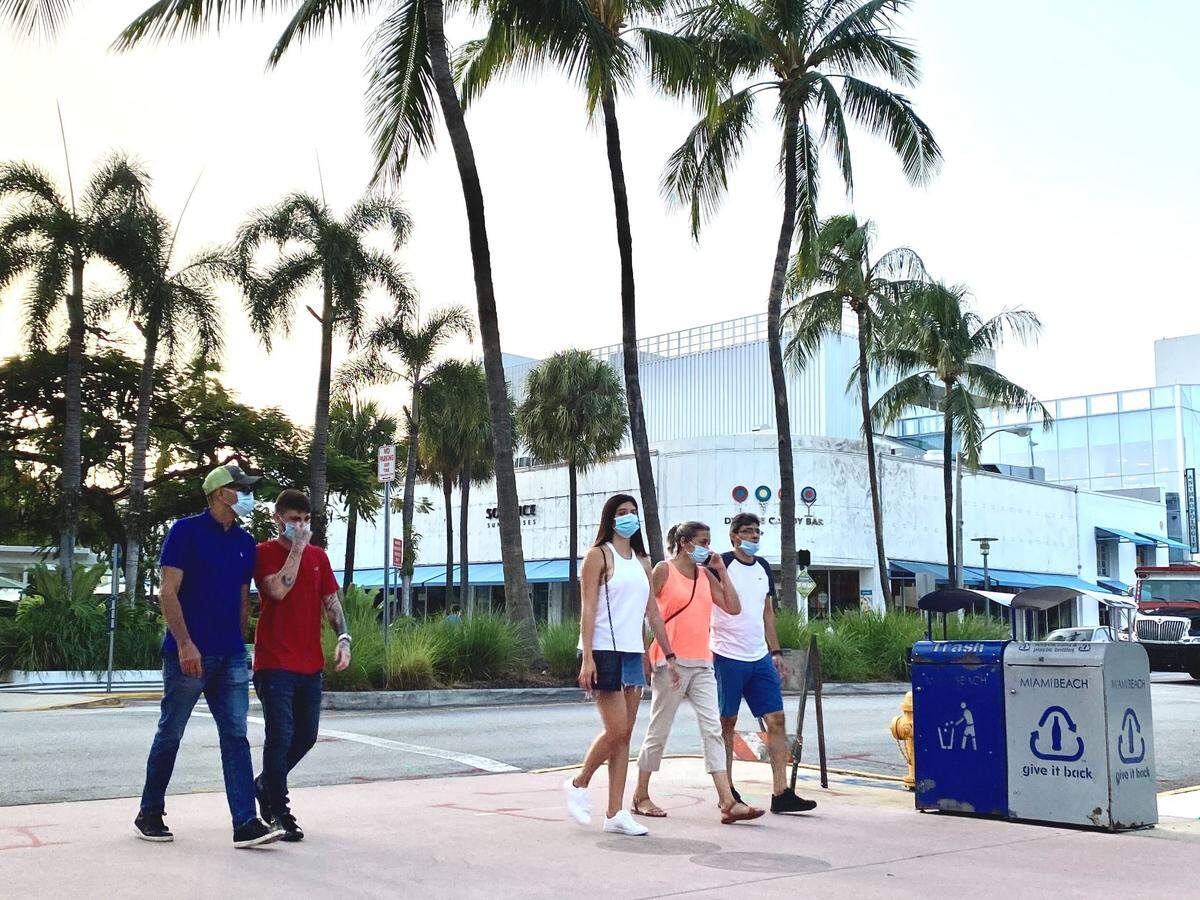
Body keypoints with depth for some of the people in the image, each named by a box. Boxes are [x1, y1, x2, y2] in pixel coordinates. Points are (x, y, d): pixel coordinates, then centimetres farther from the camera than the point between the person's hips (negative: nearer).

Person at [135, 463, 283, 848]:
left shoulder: (244, 542, 13)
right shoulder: (186, 531, -5)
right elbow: (168, 593, -11)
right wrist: (185, 644, -18)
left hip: (230, 657, 5)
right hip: (188, 654, -5)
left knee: (236, 737, -2)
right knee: (169, 734, 7)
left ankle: (246, 823, -6)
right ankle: (150, 814, 23)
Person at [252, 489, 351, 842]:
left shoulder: (318, 556, 13)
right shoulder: (264, 553, -3)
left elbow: (331, 601, 14)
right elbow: (278, 590, -19)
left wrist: (343, 639, 0)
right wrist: (298, 548, -15)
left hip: (310, 664, 6)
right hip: (275, 663, -6)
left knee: (306, 736, 12)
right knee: (281, 736, -8)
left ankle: (265, 786, 34)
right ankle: (281, 815, 1)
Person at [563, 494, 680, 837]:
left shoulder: (642, 561, 17)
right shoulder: (599, 555, -3)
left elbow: (653, 612, 18)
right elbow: (588, 609, -10)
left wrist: (669, 656, 13)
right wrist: (587, 658, -18)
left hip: (633, 654, 7)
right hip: (605, 651, -7)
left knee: (624, 735, 5)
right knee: (616, 730, -10)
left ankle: (615, 813, 8)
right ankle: (578, 784, 13)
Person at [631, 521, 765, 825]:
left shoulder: (706, 574, 13)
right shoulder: (664, 570, -2)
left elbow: (733, 608, 7)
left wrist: (721, 570, 4)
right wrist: (646, 654, -7)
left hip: (701, 663, 5)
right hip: (671, 662, -5)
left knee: (712, 730, -4)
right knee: (659, 732, 3)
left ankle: (728, 803, -9)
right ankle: (640, 797, 17)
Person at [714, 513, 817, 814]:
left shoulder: (763, 567, 14)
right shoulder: (722, 564, -6)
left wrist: (776, 652, 17)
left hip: (760, 658, 6)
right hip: (727, 657, -6)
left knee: (776, 720, -1)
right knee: (726, 724, 3)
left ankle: (781, 793, 1)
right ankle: (727, 792, 14)